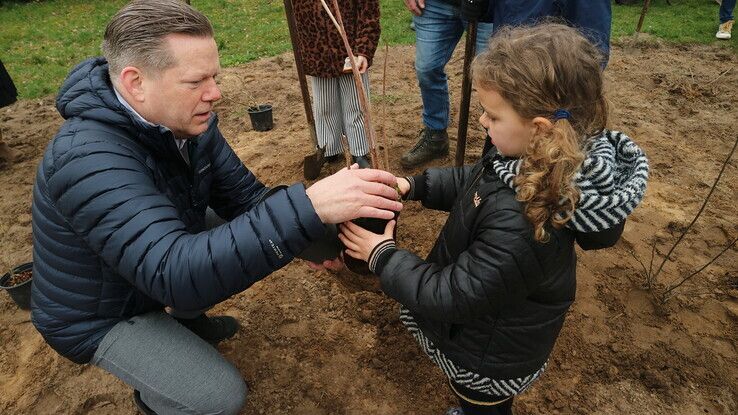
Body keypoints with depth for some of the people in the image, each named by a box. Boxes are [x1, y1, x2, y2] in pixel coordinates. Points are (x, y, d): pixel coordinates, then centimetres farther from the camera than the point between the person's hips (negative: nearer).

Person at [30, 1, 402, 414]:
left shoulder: (188, 120, -12)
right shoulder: (89, 160, -37)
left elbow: (244, 196, -10)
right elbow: (175, 274, -47)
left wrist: (314, 237, -28)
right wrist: (308, 209, -55)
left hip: (161, 267, 7)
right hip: (101, 315, -7)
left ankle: (187, 320, 25)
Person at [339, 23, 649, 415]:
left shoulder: (521, 221, -43)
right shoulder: (539, 164, -16)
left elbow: (453, 297, -31)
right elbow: (471, 181, 3)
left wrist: (383, 256, -20)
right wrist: (411, 186, -8)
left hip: (489, 363, -7)